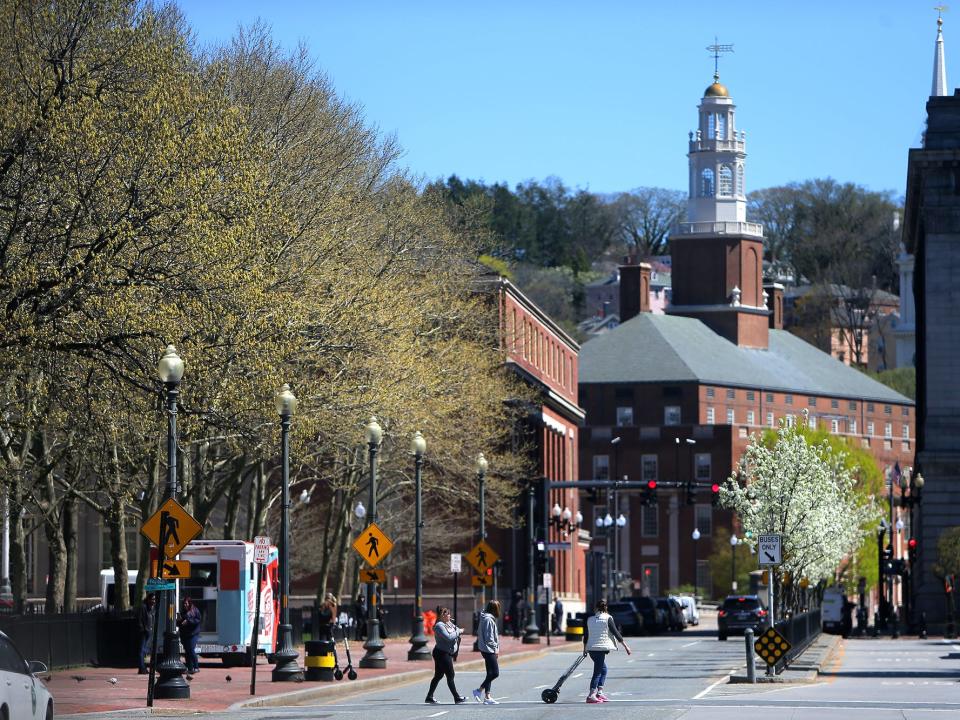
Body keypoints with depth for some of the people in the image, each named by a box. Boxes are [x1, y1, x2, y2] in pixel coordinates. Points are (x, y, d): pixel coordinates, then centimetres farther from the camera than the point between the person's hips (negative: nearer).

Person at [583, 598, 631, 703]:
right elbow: (615, 633, -5)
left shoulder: (590, 619, 10)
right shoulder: (607, 618, -5)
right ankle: (591, 695, -13)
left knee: (603, 669, 21)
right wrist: (625, 646, 1)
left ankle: (599, 692, 16)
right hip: (601, 648, -6)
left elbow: (586, 635, 16)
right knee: (598, 672, -5)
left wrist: (585, 649, 28)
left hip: (591, 649, 6)